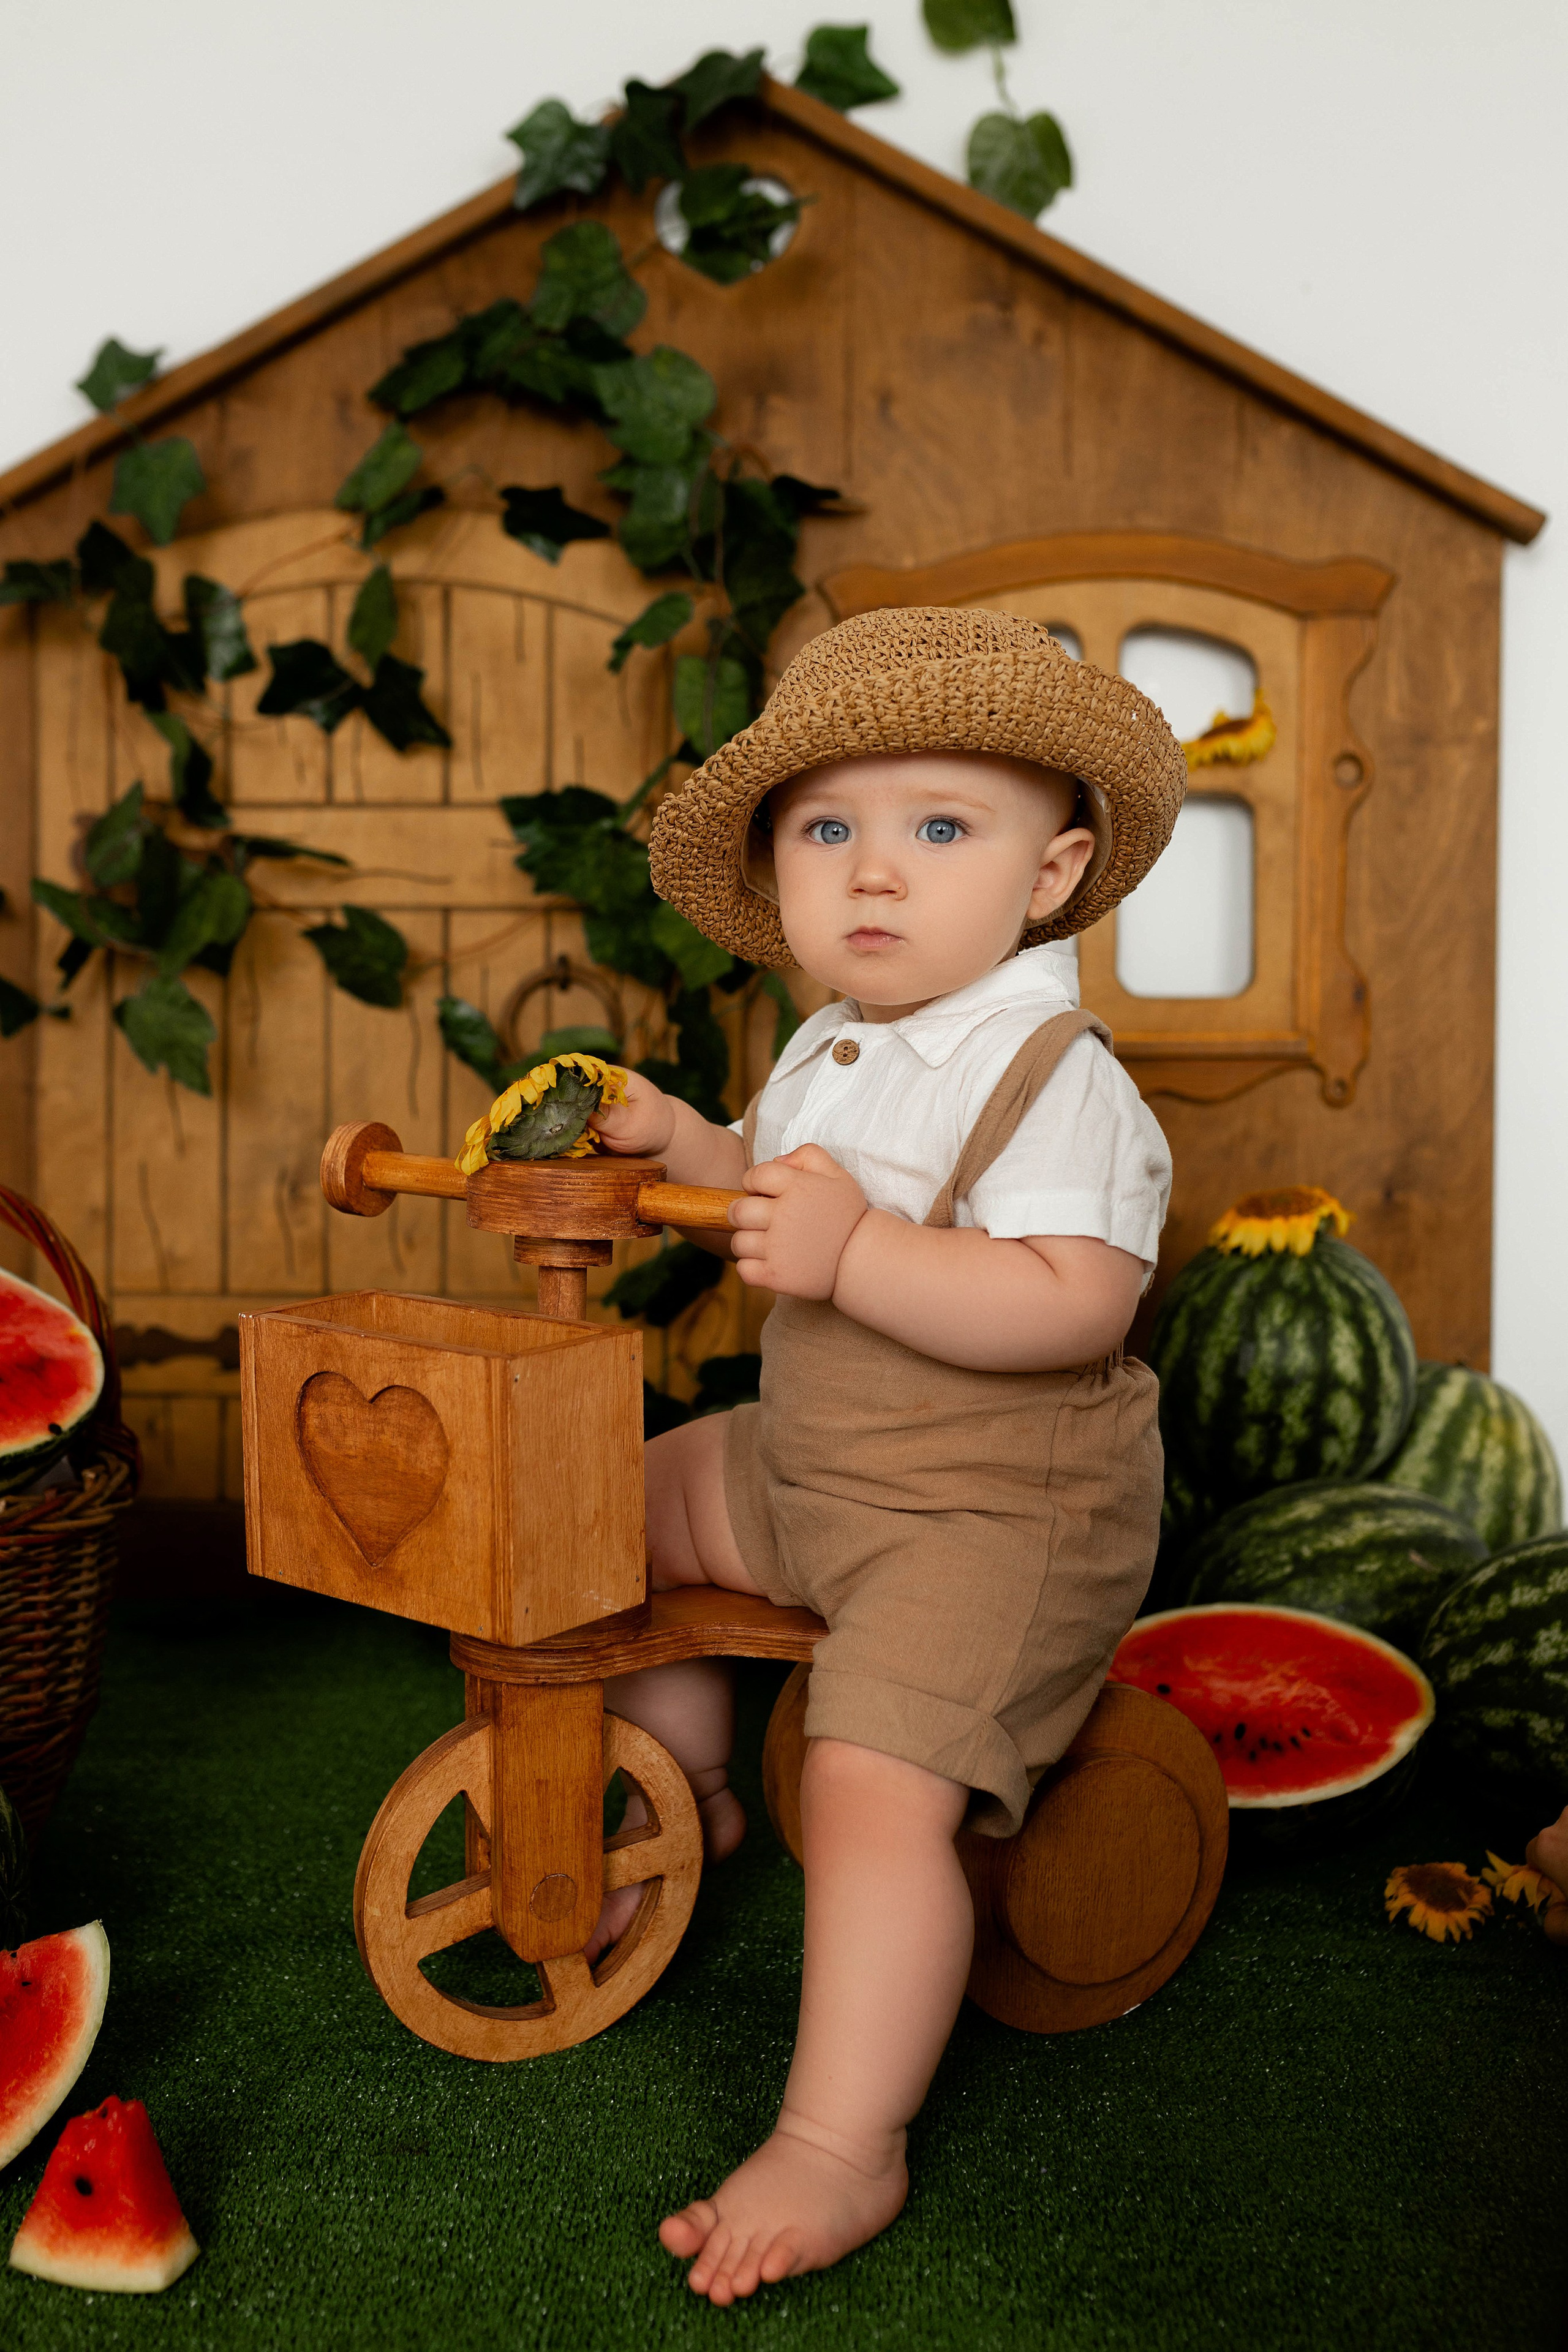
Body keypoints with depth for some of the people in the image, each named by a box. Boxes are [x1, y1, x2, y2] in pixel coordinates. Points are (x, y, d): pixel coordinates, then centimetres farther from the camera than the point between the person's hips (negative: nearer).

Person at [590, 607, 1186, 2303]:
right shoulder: (829, 1048, 7)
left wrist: (859, 1252, -38)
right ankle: (688, 1795, 35)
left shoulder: (1054, 1076, -20)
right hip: (804, 1464, 9)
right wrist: (686, 1143, 7)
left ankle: (841, 2150, -6)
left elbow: (1075, 1303, -32)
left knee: (874, 1784, -21)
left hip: (996, 1510, -9)